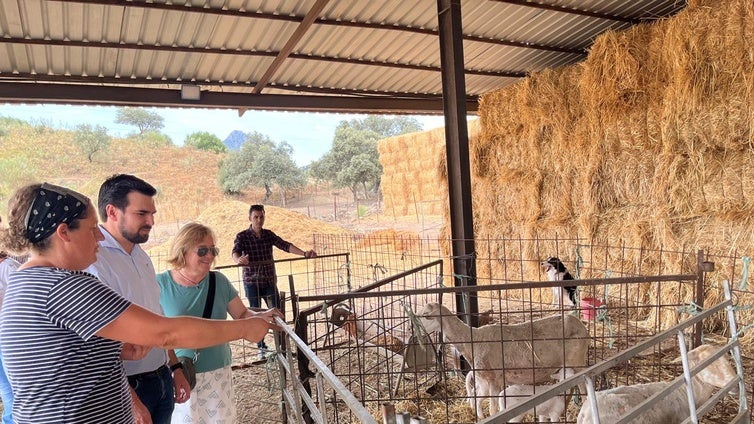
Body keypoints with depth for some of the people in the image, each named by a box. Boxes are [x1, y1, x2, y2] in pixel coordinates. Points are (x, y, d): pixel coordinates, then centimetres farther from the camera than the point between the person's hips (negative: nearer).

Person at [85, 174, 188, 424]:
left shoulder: (140, 255, 6)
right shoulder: (92, 261, -21)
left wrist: (175, 368, 14)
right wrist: (131, 402, -21)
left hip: (161, 380, 8)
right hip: (126, 388, -8)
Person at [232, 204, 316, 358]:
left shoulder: (269, 234, 5)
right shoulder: (242, 236, -5)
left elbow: (285, 245, -6)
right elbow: (235, 251, -22)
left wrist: (304, 253, -20)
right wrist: (239, 260, -46)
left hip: (270, 281, 3)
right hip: (252, 282, -3)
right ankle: (261, 347, 21)